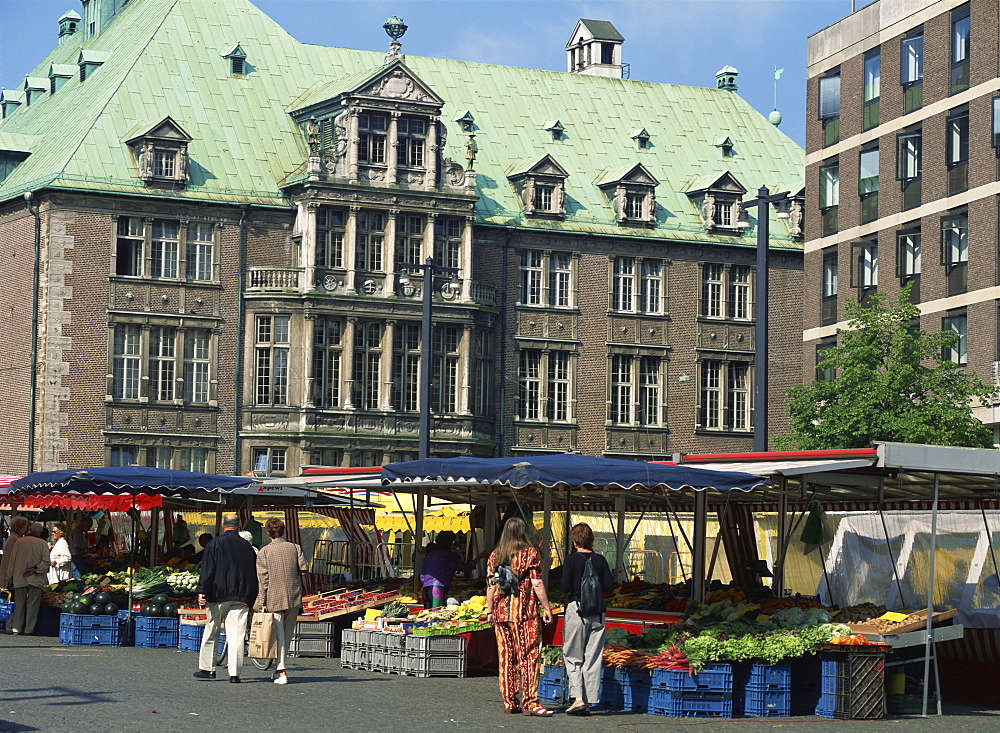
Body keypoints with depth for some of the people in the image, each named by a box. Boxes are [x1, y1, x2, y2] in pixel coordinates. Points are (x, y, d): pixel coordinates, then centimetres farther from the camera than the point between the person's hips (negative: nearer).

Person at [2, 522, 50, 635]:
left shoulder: (19, 542, 2)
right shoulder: (43, 543, -4)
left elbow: (12, 560, 6)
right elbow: (45, 562, -11)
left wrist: (10, 577, 12)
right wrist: (34, 569, -7)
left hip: (19, 578, 2)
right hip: (36, 579, -2)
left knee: (19, 603, 10)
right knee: (32, 604, 2)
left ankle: (16, 627, 5)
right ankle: (29, 629, 0)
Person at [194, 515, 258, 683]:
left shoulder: (215, 544, -1)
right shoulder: (247, 547, 10)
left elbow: (207, 570, -7)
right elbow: (254, 575, 13)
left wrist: (202, 592, -7)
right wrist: (252, 599, 18)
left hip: (219, 595, -2)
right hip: (242, 598, 2)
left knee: (211, 632, 10)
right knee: (236, 635, -1)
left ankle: (207, 668, 15)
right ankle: (234, 673, -5)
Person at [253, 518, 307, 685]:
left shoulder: (264, 552, -2)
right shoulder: (295, 548, 5)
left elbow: (262, 578, -5)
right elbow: (303, 569, 1)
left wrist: (261, 601, -4)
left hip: (274, 599, -3)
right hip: (294, 599, 3)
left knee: (279, 636, -3)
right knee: (288, 635, 14)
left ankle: (281, 672, -10)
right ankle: (280, 668, 22)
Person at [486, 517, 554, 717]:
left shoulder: (495, 555, 7)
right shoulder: (530, 553, -4)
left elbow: (491, 586, 6)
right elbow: (537, 584, -7)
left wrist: (489, 610, 14)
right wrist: (547, 607, -2)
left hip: (501, 612, 4)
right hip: (525, 612, -4)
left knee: (506, 657, 8)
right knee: (529, 656, -2)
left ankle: (509, 702, 11)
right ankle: (530, 702, -8)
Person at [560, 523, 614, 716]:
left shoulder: (572, 560, -7)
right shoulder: (600, 560, 3)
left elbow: (565, 587, -12)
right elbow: (609, 586, 0)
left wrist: (574, 590, 9)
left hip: (576, 609, -3)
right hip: (597, 612, 3)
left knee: (572, 656, 4)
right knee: (593, 657, 7)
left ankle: (577, 697, -12)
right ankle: (588, 702, 7)